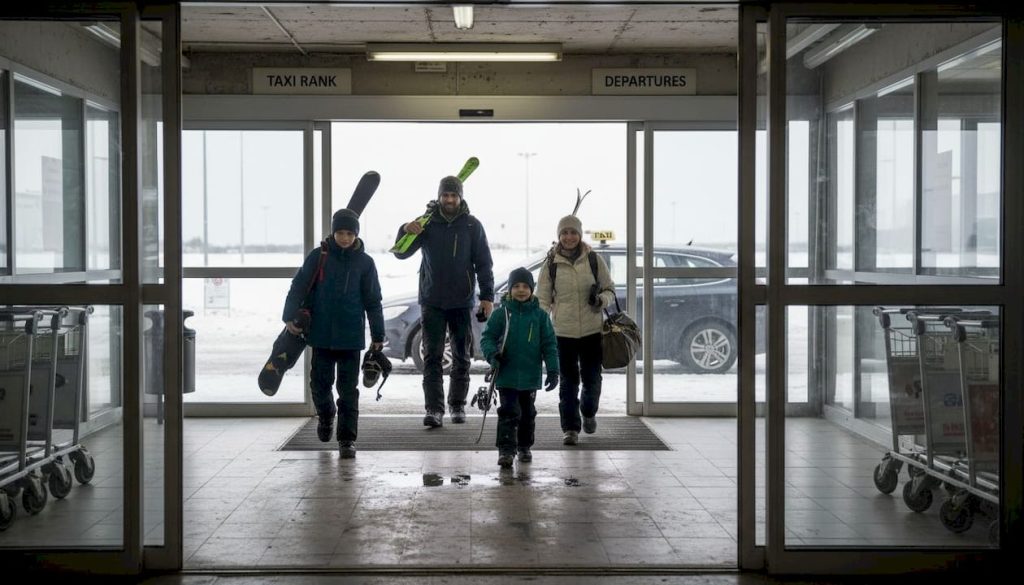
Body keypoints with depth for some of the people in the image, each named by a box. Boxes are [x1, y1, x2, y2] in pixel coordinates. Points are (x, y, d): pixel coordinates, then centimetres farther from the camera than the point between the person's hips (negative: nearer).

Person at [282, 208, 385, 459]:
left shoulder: (364, 262, 0)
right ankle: (326, 416, 39)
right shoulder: (318, 256, -1)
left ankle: (347, 439, 6)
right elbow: (298, 286, -1)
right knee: (320, 383, 9)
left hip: (351, 336, -1)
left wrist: (378, 336, 4)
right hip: (321, 334, 1)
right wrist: (290, 317, -12)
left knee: (348, 389, 0)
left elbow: (373, 301, 4)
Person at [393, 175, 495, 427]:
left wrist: (487, 296, -7)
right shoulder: (427, 223, 0)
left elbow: (483, 264, 2)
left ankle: (457, 405, 21)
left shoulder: (472, 226, 0)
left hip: (462, 302, 1)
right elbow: (401, 253, -3)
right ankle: (434, 409, -7)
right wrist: (405, 231, -24)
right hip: (432, 301, -1)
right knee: (432, 357, -6)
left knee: (461, 357, 10)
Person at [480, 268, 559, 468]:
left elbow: (549, 344, 3)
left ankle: (524, 447, 29)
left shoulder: (540, 315, 0)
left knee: (528, 413, 15)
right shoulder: (502, 313, -3)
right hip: (507, 375, -2)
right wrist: (492, 354, -18)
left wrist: (553, 370, -3)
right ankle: (506, 450, -6)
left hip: (530, 376, 2)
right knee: (508, 412, -7)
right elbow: (487, 337, 1)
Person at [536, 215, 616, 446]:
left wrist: (601, 300, -12)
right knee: (568, 381, 0)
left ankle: (589, 413, 37)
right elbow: (542, 301, 5)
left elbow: (610, 290, 10)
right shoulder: (551, 264, 1)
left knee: (592, 378, 8)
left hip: (592, 329, 1)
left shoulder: (594, 259, 2)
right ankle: (570, 428, 8)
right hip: (563, 331, -1)